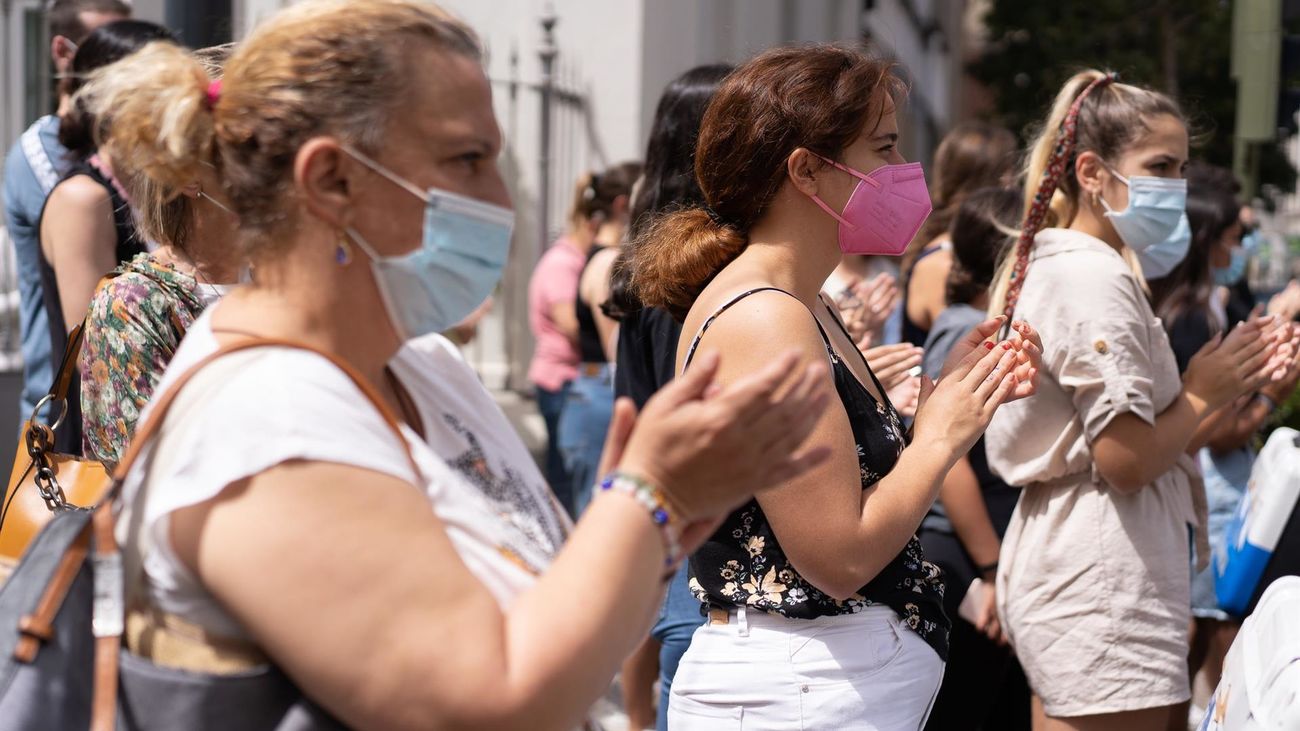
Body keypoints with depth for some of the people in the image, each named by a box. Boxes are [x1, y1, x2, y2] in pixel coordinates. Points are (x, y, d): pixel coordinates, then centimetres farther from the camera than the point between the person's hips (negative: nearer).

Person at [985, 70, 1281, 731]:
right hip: (1103, 584, -10)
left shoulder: (1046, 263, 15)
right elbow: (1127, 459, -20)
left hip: (1054, 566, 10)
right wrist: (1202, 396, -4)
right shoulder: (1097, 278, -15)